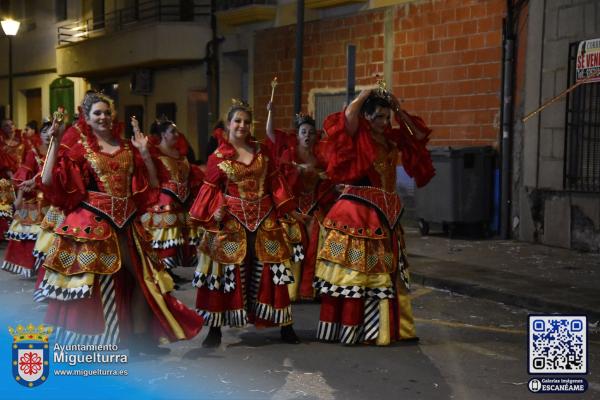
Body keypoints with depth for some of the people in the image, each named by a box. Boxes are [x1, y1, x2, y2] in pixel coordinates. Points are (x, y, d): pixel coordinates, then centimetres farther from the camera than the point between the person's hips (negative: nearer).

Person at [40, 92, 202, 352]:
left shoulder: (126, 148, 11)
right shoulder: (80, 147, -1)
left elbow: (152, 184, 11)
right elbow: (48, 180, -11)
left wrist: (144, 152, 2)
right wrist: (55, 142, -14)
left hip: (125, 223, 5)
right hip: (92, 222, -5)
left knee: (141, 276, 10)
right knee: (92, 280, -2)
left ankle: (140, 336, 24)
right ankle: (87, 341, 10)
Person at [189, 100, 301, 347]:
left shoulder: (261, 151, 10)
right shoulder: (218, 157, 0)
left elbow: (274, 182, 13)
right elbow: (211, 190, 0)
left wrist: (282, 207, 7)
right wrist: (216, 212, -15)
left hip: (263, 219, 3)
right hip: (232, 220, -3)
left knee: (269, 272, 6)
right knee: (227, 272, -1)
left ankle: (285, 326, 13)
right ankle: (215, 329, 8)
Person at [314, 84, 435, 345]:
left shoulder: (391, 138, 10)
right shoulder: (356, 136, -8)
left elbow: (419, 135, 20)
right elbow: (349, 113, -27)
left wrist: (398, 109, 8)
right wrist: (368, 92, -10)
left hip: (386, 214, 7)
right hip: (356, 213, -7)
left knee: (383, 274, 13)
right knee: (352, 272, -3)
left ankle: (385, 328, 22)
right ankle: (346, 329, 4)